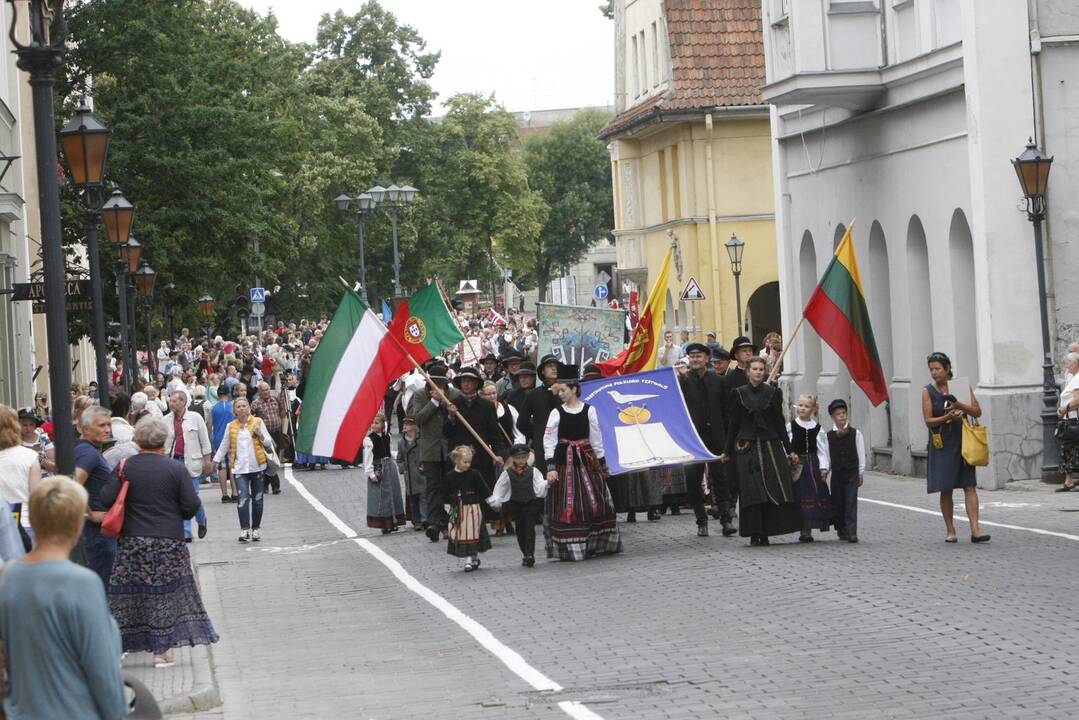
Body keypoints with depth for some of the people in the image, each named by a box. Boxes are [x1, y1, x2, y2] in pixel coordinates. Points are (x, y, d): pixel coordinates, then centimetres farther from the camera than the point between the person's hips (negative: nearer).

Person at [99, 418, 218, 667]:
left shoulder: (125, 467, -4)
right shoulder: (176, 469, -6)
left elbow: (107, 498, -9)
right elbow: (191, 505, -8)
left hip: (131, 541, 1)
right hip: (168, 542, -1)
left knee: (128, 594, 7)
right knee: (165, 593, 6)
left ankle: (116, 647, 7)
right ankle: (160, 650, 5)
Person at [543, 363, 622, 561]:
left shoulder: (589, 410, 2)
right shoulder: (556, 413, -1)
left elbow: (596, 439, 7)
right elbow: (549, 441, -3)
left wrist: (602, 463, 6)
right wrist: (551, 467, -11)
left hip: (587, 459, 1)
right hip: (564, 461, -1)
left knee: (595, 501, 2)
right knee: (566, 505, -3)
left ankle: (596, 543, 13)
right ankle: (569, 547, 0)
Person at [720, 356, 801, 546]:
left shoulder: (773, 393, 5)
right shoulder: (739, 393, 4)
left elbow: (779, 422, 7)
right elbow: (733, 424, 7)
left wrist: (789, 450, 5)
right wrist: (727, 451, 6)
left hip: (770, 446, 1)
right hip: (747, 447, -1)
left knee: (774, 488, -6)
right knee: (751, 491, -3)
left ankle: (765, 533, 1)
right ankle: (755, 534, 2)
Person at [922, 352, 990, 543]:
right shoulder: (928, 391, 0)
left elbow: (977, 411, 1)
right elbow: (928, 420, -5)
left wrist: (959, 406, -16)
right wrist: (947, 417, -21)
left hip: (962, 441, 0)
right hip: (941, 444, 0)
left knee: (969, 485, -8)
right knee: (945, 489, 2)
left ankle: (975, 530, -12)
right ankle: (950, 531, 12)